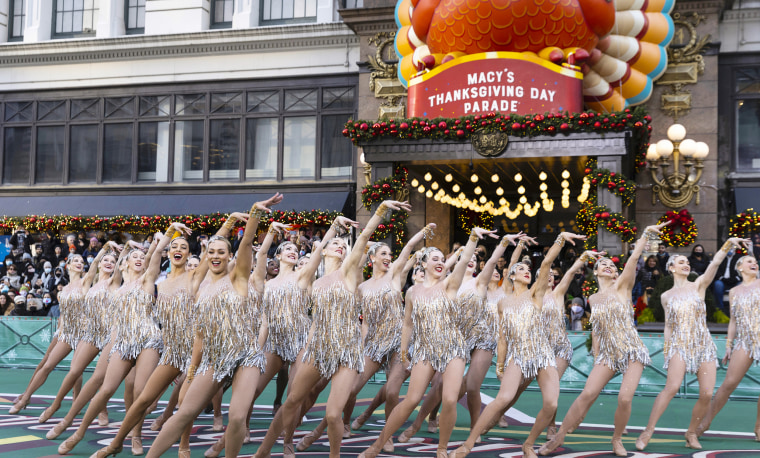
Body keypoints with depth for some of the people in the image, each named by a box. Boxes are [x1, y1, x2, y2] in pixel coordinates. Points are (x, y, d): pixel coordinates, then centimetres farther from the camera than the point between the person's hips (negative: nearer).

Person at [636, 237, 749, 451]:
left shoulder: (698, 285, 5)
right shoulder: (666, 296, 9)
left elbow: (714, 264, -10)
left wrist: (728, 244, -23)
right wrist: (666, 349, 6)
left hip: (704, 344, 1)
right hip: (679, 345, -1)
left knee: (707, 394, -10)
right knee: (672, 386, -23)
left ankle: (691, 432, 12)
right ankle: (647, 432, -19)